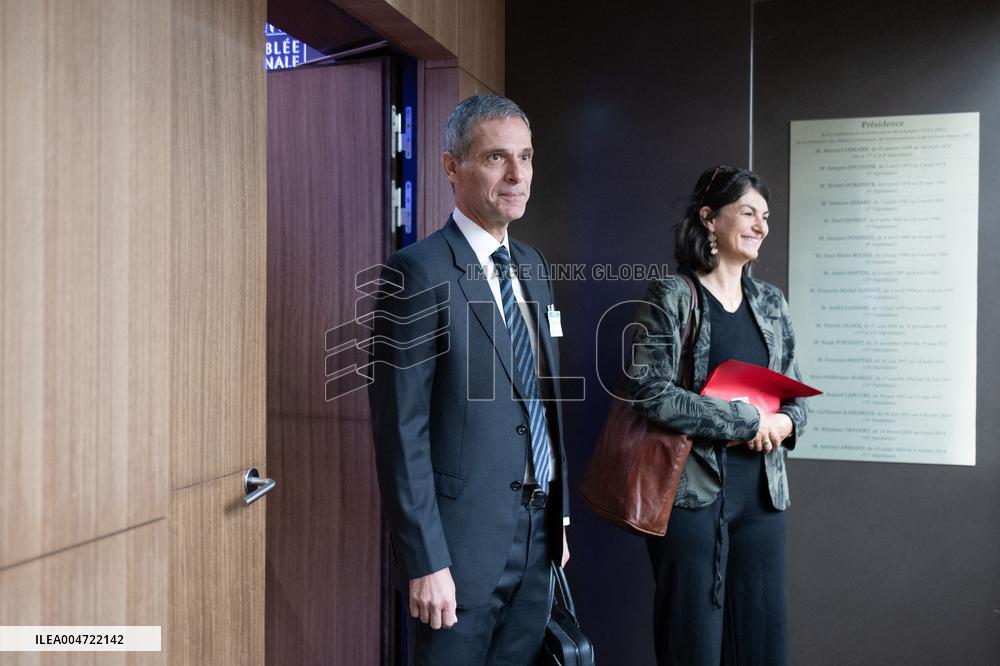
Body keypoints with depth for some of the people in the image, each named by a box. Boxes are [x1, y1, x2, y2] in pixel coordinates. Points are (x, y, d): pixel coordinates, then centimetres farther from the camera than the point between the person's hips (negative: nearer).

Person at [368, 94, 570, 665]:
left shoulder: (533, 265, 8)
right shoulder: (419, 272, -15)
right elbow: (401, 431, -17)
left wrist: (560, 515, 14)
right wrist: (425, 561, -16)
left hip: (537, 535, 7)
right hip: (462, 540, -7)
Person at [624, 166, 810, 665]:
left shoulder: (770, 301, 12)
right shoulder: (672, 296, -6)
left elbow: (796, 391, 18)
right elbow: (649, 390, -17)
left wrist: (786, 423, -6)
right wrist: (747, 420, -14)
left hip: (761, 491, 6)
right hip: (693, 490, -5)